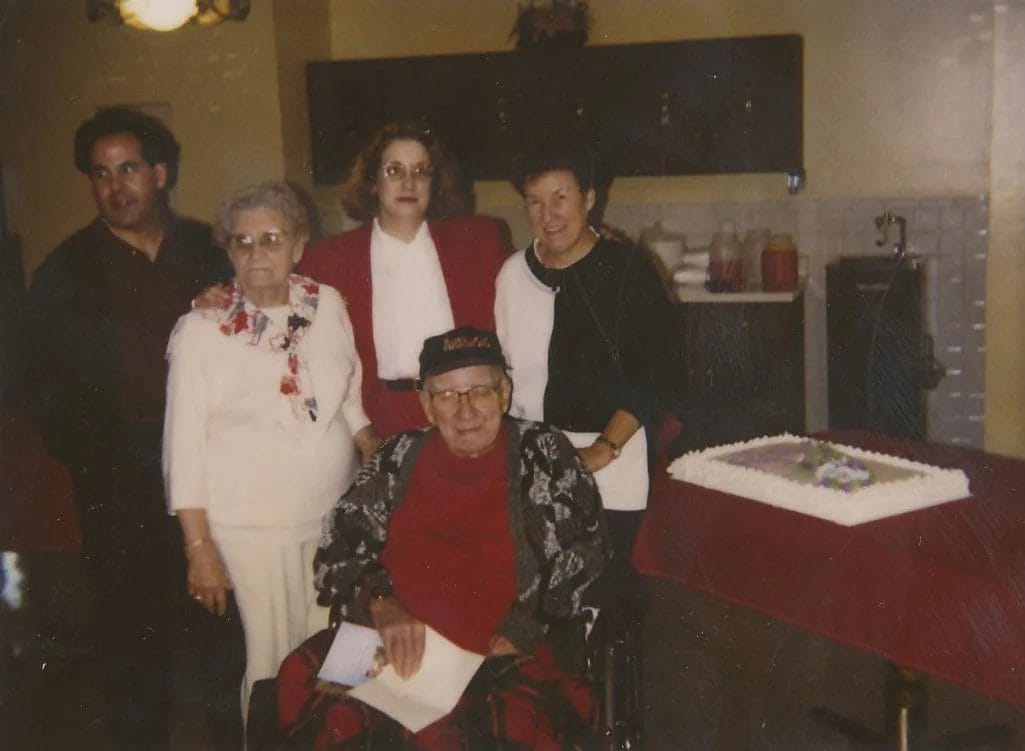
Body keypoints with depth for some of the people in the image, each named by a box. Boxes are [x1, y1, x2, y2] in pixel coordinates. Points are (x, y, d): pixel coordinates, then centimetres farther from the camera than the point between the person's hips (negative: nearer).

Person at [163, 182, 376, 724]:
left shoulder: (328, 305, 2)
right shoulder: (202, 330, -8)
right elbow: (183, 448, -7)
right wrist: (200, 549, -9)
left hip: (334, 512, 4)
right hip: (251, 525, -3)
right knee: (273, 659, 1)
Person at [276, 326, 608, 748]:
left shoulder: (546, 458, 3)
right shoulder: (398, 459, 10)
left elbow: (583, 557, -1)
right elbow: (338, 546, 9)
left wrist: (516, 635, -10)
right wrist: (380, 602, -9)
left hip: (503, 665, -4)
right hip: (398, 651, 4)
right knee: (301, 679, -21)